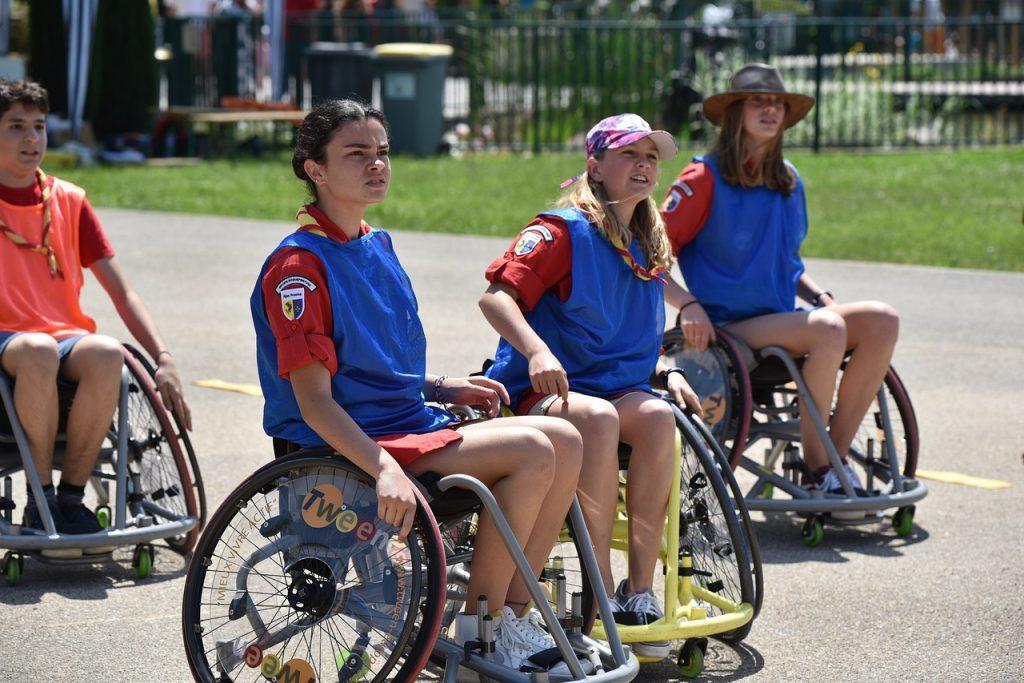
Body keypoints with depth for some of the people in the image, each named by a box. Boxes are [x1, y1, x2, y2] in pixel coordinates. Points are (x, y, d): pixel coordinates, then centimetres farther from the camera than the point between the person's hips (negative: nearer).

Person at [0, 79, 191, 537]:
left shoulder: (68, 201, 14)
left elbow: (120, 291, 11)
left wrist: (163, 357, -1)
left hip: (68, 337, 3)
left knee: (107, 354, -34)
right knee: (38, 352, -40)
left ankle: (71, 495, -20)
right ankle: (40, 495, -23)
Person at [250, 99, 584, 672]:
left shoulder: (378, 247, 16)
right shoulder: (299, 265, -13)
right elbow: (313, 400, -20)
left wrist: (445, 388, 9)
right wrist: (385, 469, -33)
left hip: (413, 424, 9)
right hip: (350, 447, -9)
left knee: (566, 441, -2)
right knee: (531, 451, -21)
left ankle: (515, 615, 3)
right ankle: (479, 630, -10)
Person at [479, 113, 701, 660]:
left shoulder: (648, 249, 19)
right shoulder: (564, 231, -5)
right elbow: (495, 295, -17)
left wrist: (669, 373, 9)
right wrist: (537, 351, -32)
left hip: (621, 388, 6)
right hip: (542, 392, -5)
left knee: (658, 417, -30)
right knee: (598, 418, -39)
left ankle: (639, 589, -25)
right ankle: (600, 591, -29)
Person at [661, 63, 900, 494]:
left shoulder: (789, 183, 16)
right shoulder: (706, 179, -5)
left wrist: (820, 296, 9)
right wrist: (687, 305, -22)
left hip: (782, 319, 7)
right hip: (728, 327, -7)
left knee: (881, 321, -16)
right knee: (827, 328, -32)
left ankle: (836, 455, -12)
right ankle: (815, 470, -20)